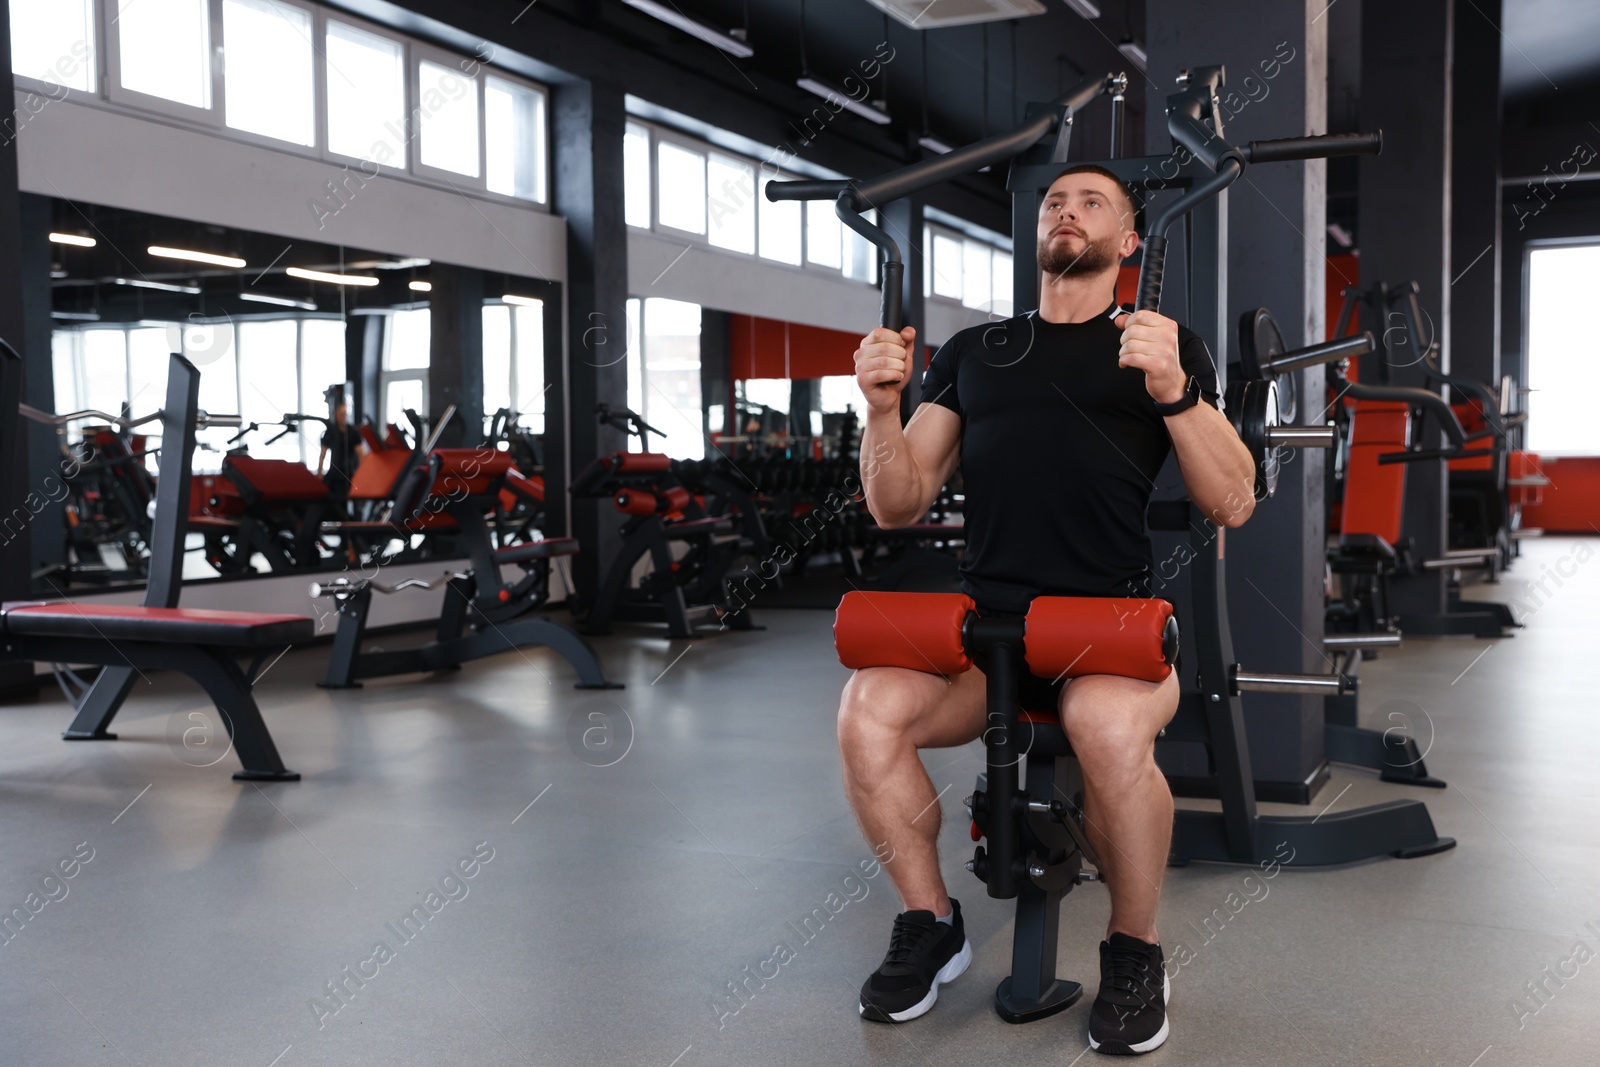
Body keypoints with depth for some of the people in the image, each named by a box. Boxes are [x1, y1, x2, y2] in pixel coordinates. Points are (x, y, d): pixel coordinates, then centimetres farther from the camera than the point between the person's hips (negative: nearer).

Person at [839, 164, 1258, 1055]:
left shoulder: (1168, 344, 13)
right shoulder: (974, 350, 19)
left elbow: (1235, 504, 1)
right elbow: (898, 505, 13)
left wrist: (1172, 390, -14)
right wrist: (883, 407, -5)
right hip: (985, 618, 3)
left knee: (1109, 725, -36)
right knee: (869, 707, -27)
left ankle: (1135, 950, -7)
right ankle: (932, 924, 0)